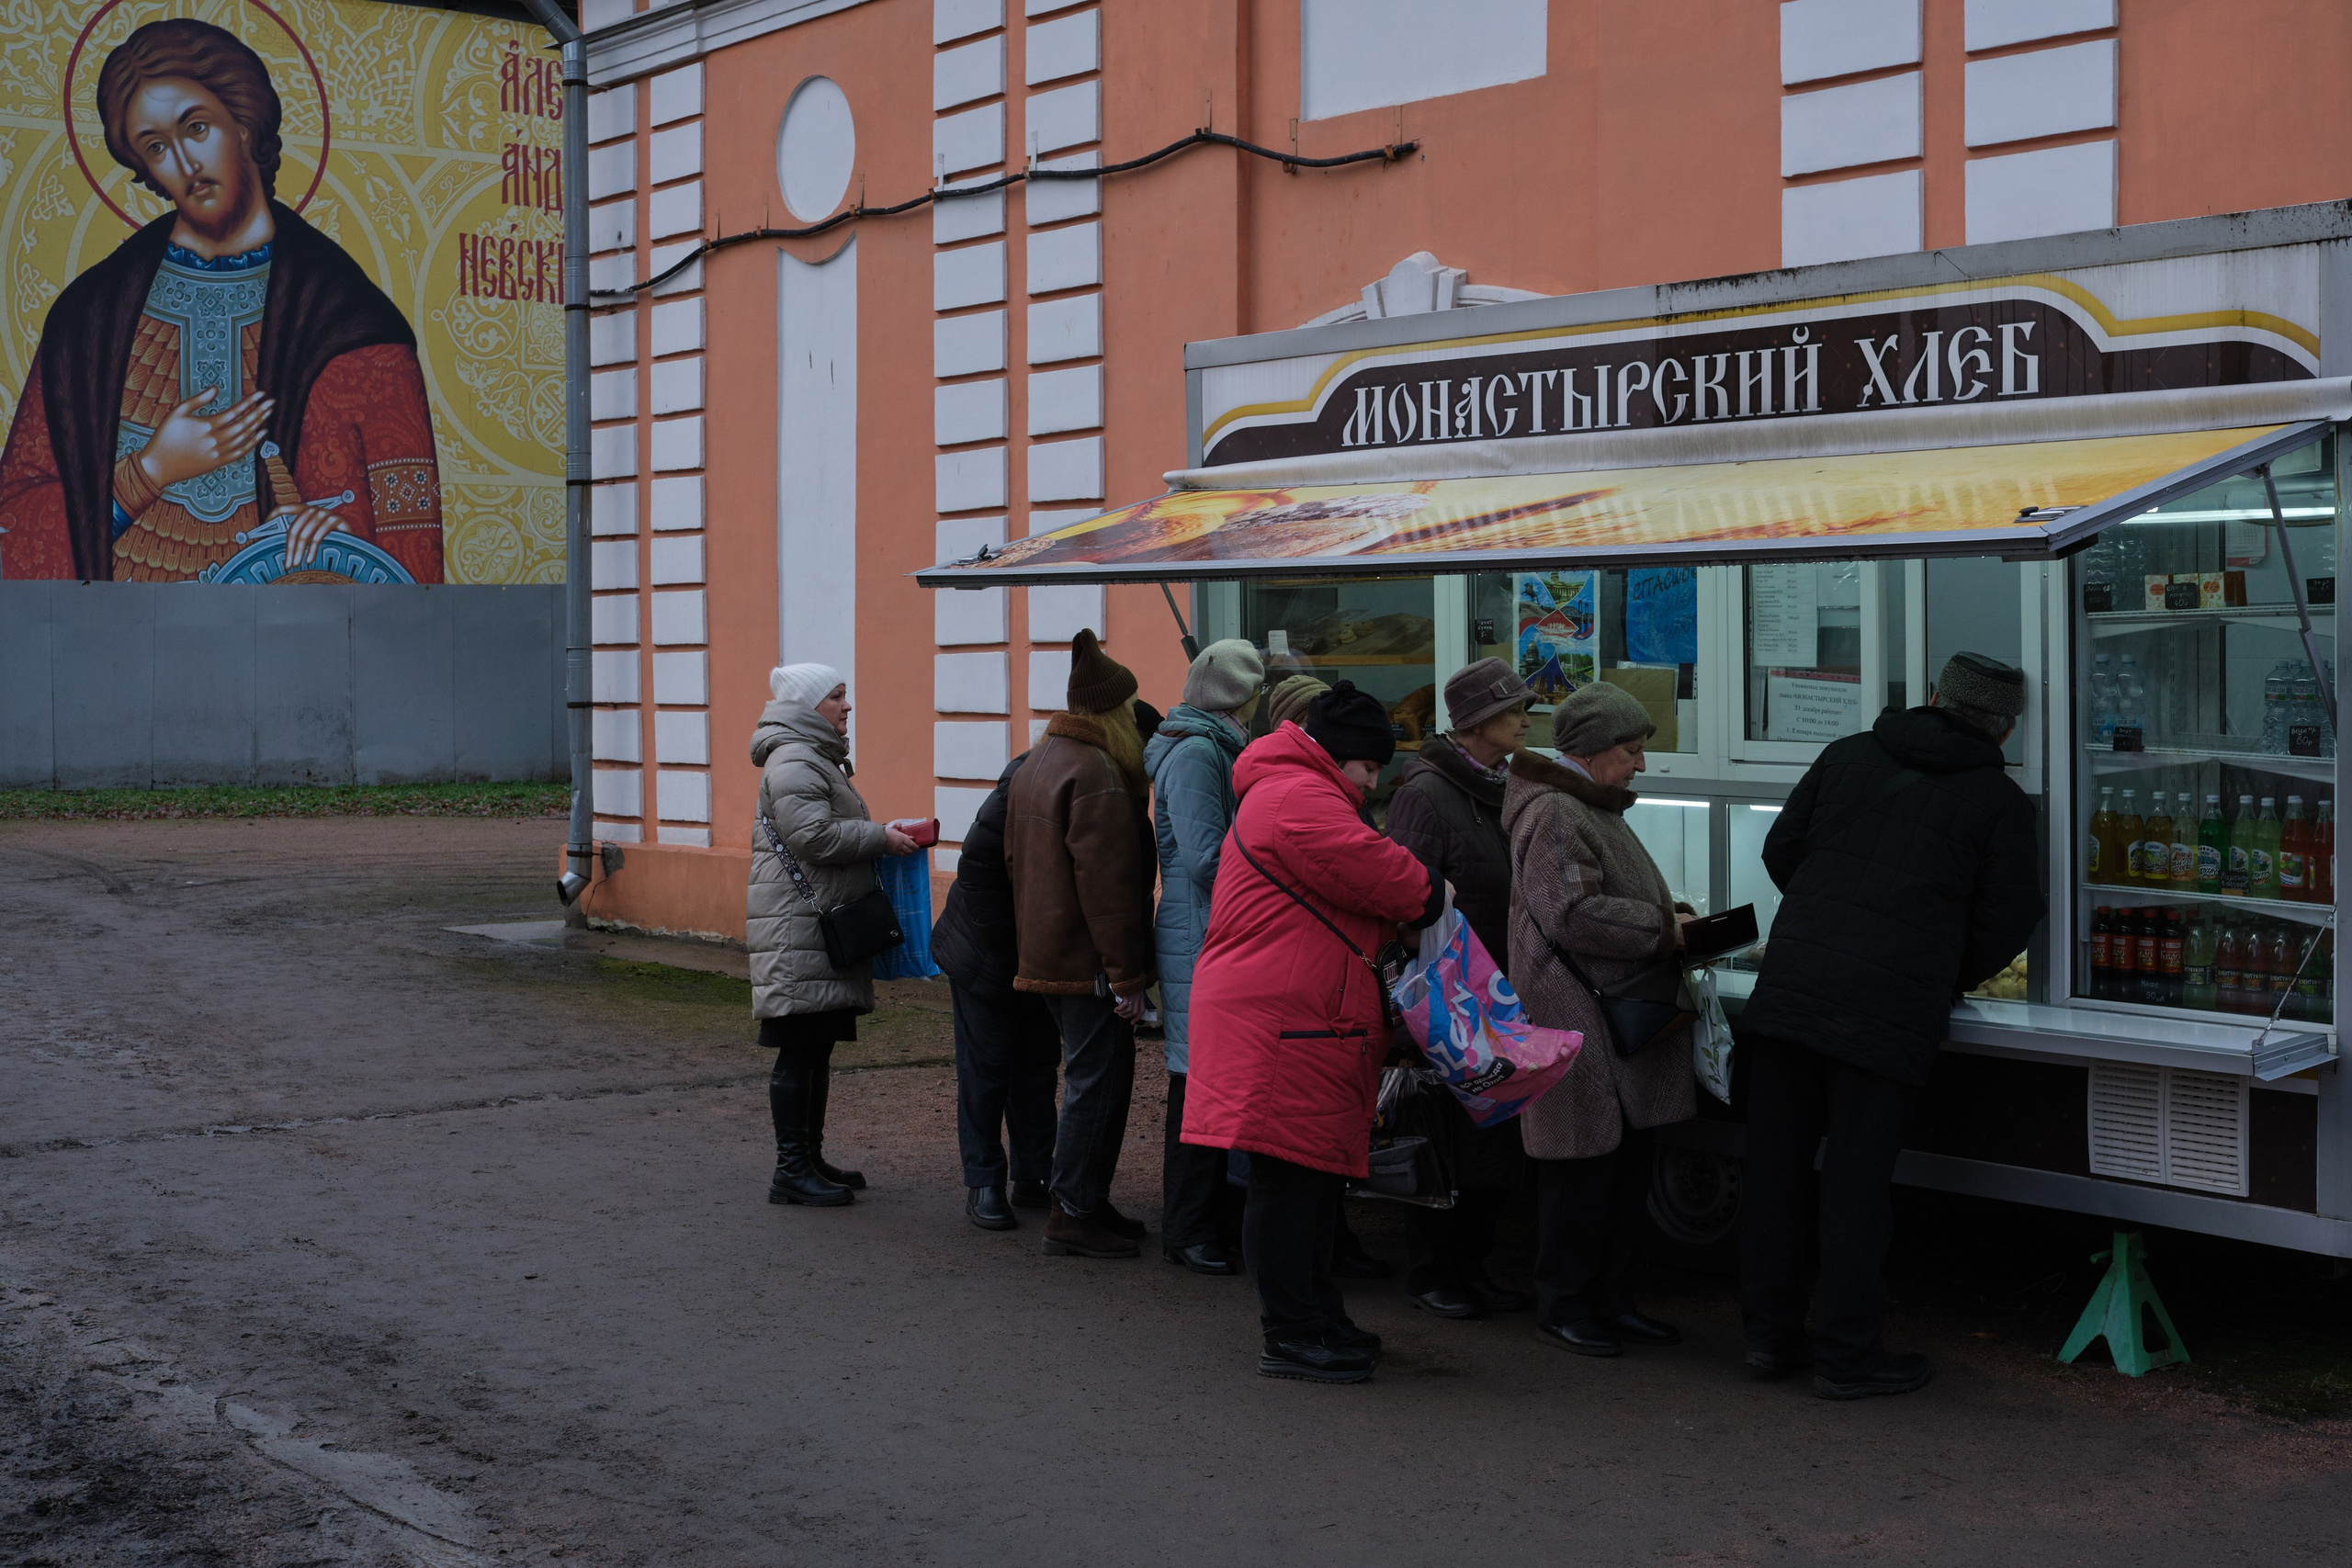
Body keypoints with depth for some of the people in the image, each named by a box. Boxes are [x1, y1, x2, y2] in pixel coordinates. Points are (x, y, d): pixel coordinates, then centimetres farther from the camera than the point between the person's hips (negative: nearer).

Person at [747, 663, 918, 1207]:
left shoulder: (819, 759, 22)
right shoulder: (793, 762, -13)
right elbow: (814, 835, -22)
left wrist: (883, 839, 16)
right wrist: (881, 838, -14)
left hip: (825, 926, 11)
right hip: (796, 925, -11)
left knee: (818, 1048, 13)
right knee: (799, 1049, -7)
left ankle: (810, 1158, 20)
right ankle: (790, 1170, -4)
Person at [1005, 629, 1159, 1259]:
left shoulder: (1034, 766, 15)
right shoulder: (1098, 773, -17)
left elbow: (1015, 863, 22)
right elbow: (1108, 884, -21)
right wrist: (1126, 976, -19)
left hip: (1045, 955, 10)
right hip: (1088, 960, -10)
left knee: (1088, 1077, 17)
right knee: (1099, 1080, -3)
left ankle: (1083, 1203, 22)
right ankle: (1075, 1215, 0)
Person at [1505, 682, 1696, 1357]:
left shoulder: (1597, 809, 22)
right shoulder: (1553, 814, -13)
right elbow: (1572, 915, -22)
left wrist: (1673, 926, 12)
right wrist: (1663, 927, -15)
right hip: (1577, 1022, -10)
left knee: (1626, 1162, 12)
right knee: (1583, 1161, -4)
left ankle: (1608, 1295, 21)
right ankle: (1562, 1302, 7)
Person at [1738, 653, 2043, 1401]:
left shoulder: (1847, 756, 13)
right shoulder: (2001, 804, 3)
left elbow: (1781, 850, 15)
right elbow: (2007, 920, 5)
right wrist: (1948, 980, 22)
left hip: (1790, 983, 4)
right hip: (1889, 1006, -4)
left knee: (1775, 1163, 10)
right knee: (1856, 1177, 1)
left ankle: (1770, 1332, 18)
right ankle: (1846, 1353, 6)